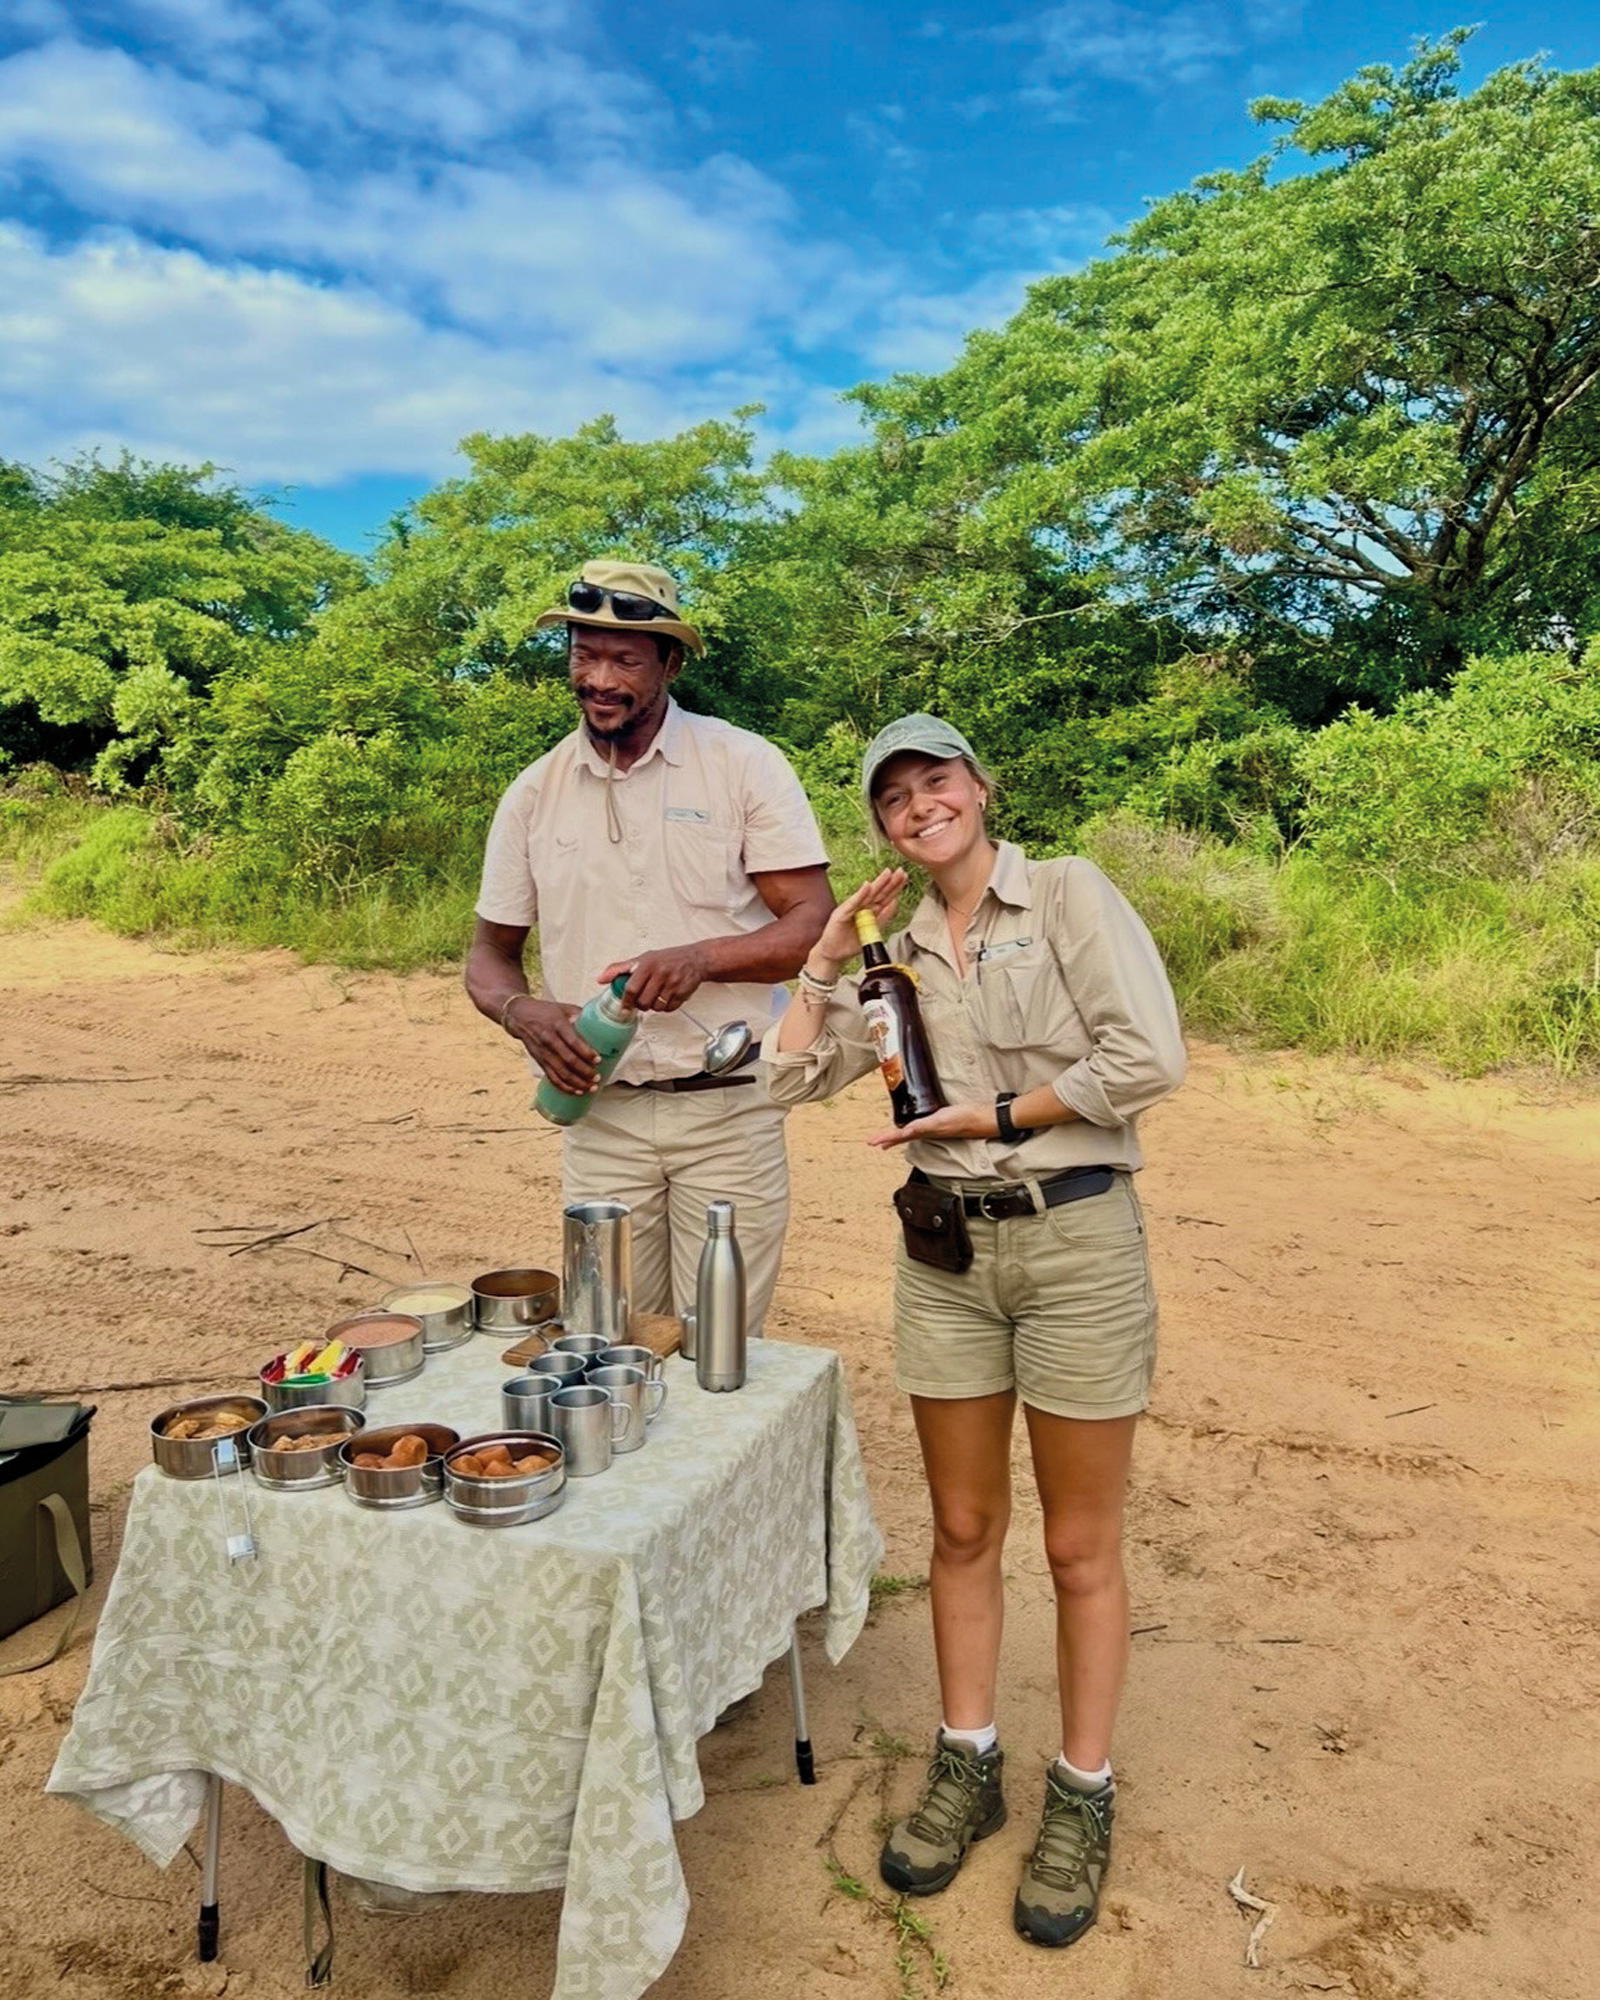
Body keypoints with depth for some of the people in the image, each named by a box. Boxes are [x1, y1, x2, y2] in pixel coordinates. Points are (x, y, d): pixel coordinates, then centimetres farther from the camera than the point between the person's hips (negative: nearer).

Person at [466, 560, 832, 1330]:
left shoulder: (745, 765, -4)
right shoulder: (534, 794, 6)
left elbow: (814, 923, -7)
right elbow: (489, 954, 11)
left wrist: (703, 957, -24)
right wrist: (522, 1012, -11)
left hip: (730, 1112, -2)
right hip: (600, 1115, 3)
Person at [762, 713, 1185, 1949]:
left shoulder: (1069, 894, -6)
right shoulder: (902, 954, 10)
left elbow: (1150, 1060, -16)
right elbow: (790, 1078, 9)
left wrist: (994, 1115, -12)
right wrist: (826, 956, 5)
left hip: (1077, 1242, -5)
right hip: (946, 1254, 5)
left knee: (1080, 1546, 9)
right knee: (963, 1531, 15)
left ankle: (1083, 1796, 28)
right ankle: (967, 1768, 34)